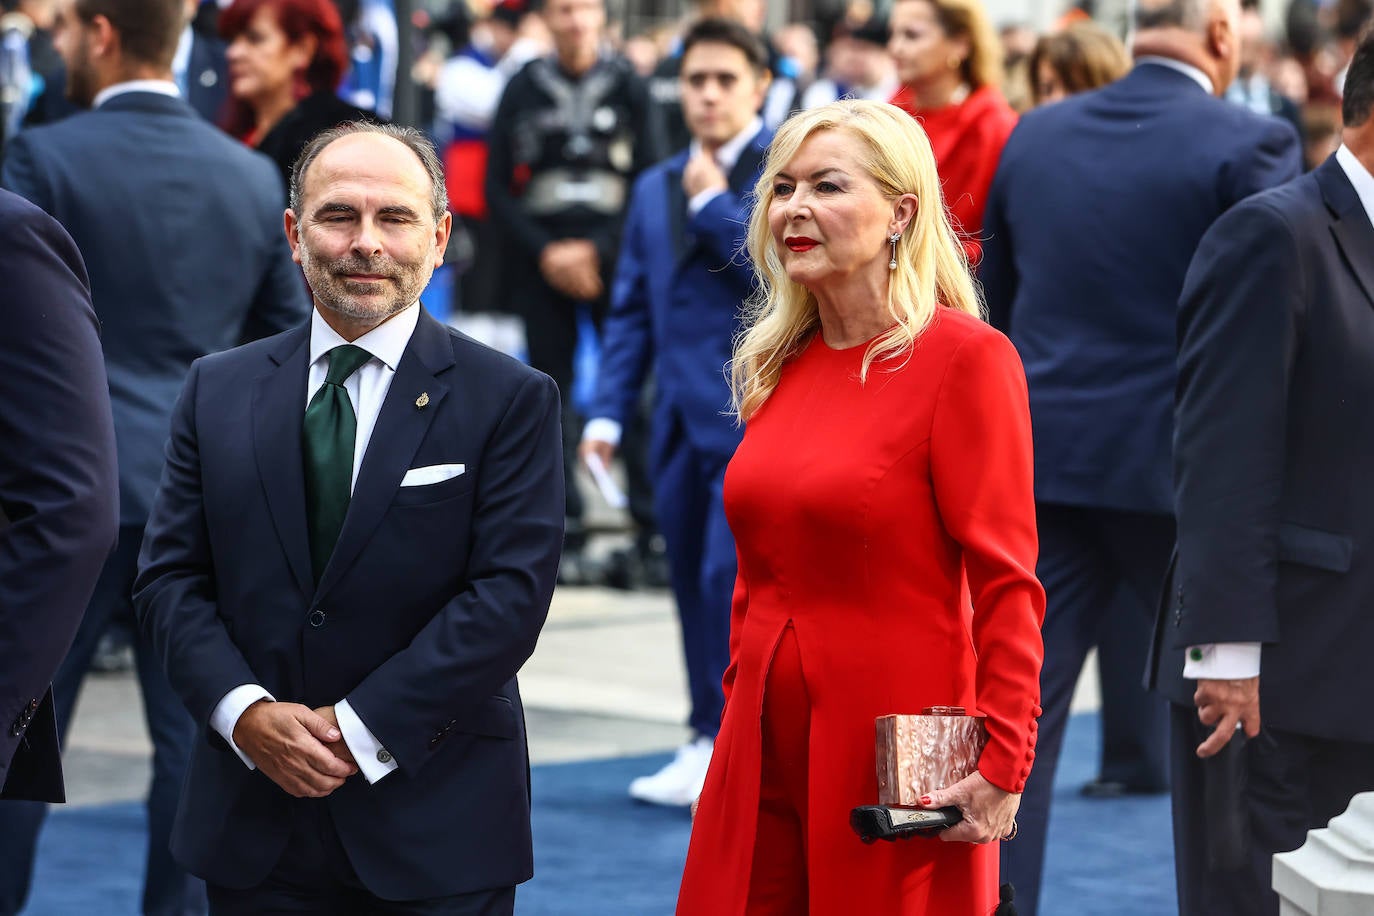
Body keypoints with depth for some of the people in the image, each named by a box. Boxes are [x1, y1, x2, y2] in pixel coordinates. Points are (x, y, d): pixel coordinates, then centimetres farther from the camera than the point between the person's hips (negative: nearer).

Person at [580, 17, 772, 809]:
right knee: (695, 584, 9)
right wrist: (609, 411, 10)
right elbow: (633, 311, 18)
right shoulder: (657, 188, 17)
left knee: (732, 578, -12)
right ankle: (709, 742, 17)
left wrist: (713, 203, -12)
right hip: (683, 419, 6)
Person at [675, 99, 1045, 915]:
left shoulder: (964, 359, -10)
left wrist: (1003, 767, -19)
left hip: (895, 765, -6)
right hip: (766, 749, 6)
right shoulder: (777, 365, 11)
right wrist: (743, 696, 16)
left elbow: (1005, 585, -13)